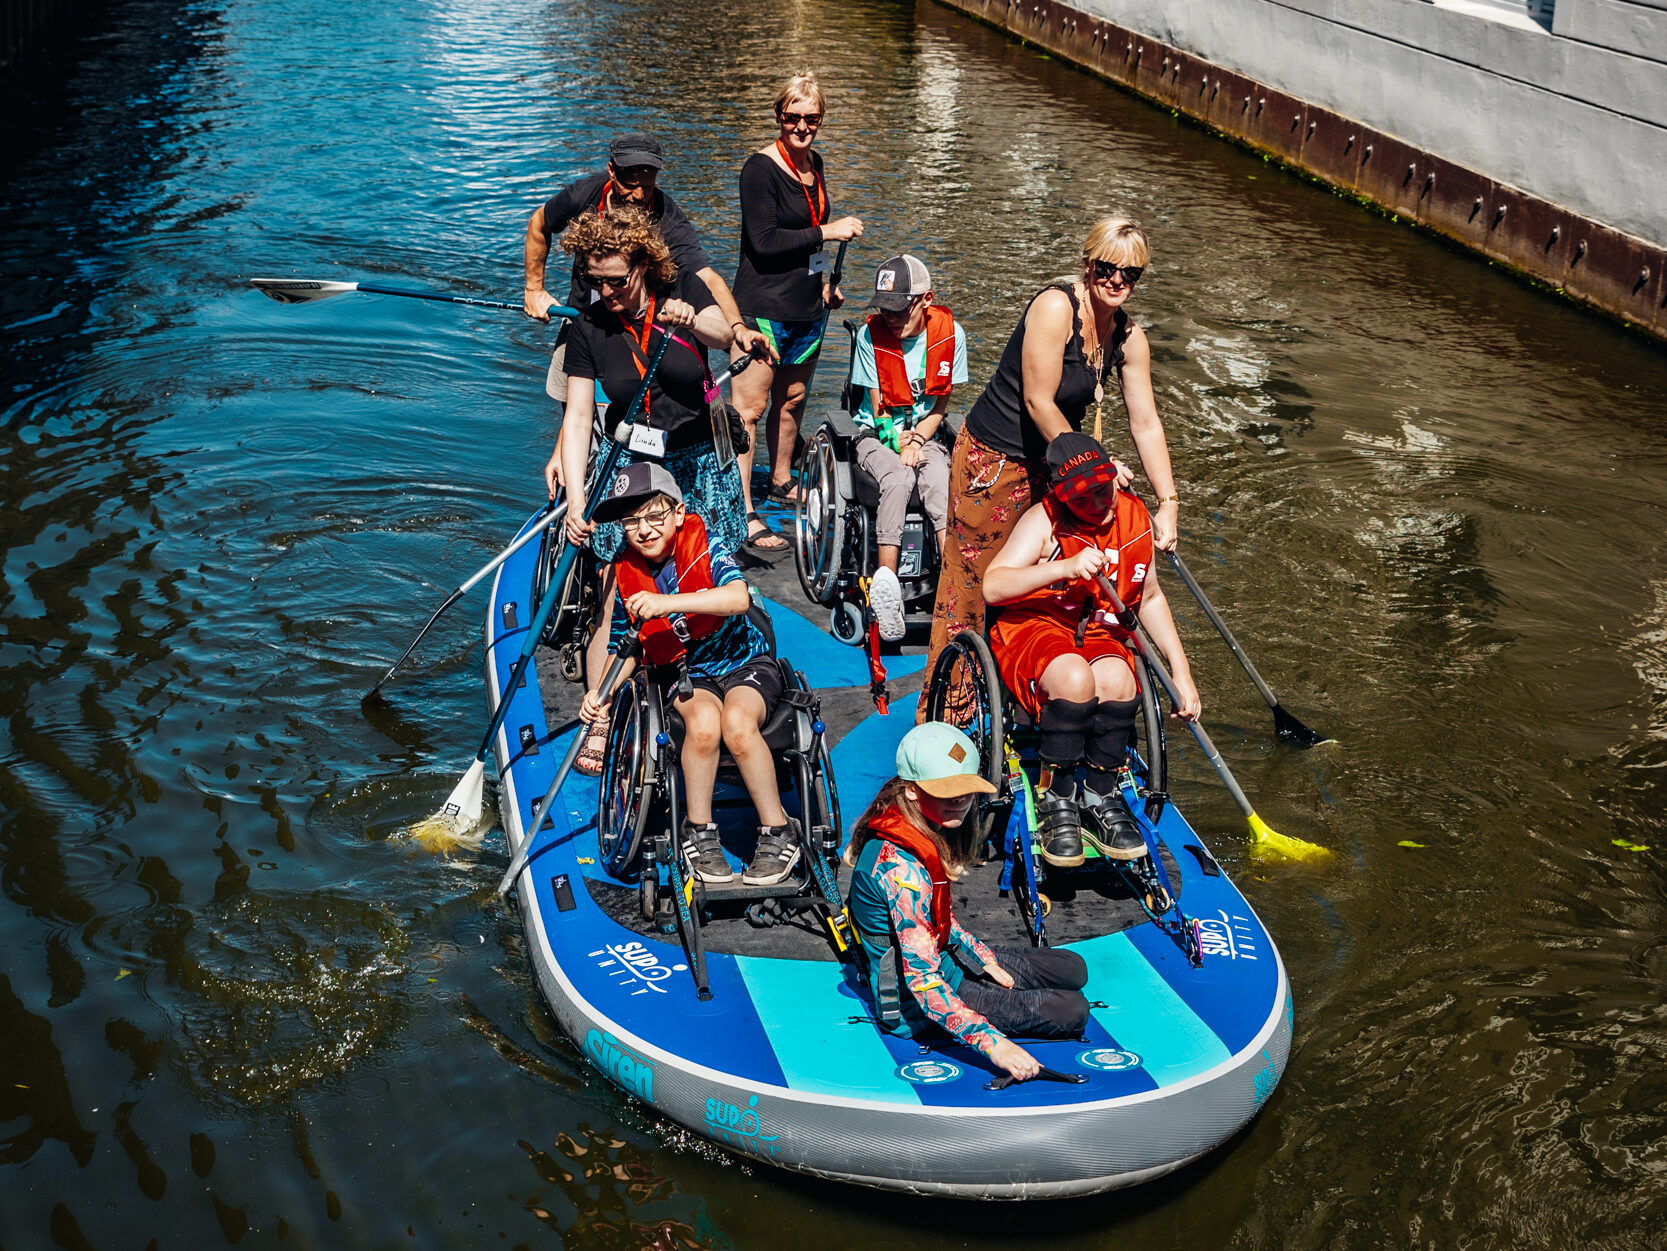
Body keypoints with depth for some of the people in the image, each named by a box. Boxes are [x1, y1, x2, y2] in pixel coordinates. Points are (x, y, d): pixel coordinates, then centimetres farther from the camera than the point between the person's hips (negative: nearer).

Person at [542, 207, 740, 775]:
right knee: (617, 591, -8)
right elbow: (578, 415, -11)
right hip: (630, 464, 0)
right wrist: (576, 498, -23)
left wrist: (691, 321, -49)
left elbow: (724, 334, -25)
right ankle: (599, 723, -1)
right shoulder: (588, 328, -5)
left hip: (701, 461, 0)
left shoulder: (682, 290, -6)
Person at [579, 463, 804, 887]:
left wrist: (668, 603, -39)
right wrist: (602, 692, -12)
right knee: (703, 722, -33)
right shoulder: (626, 576, -1)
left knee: (737, 723, -34)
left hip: (746, 664, -2)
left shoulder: (705, 549, -12)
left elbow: (738, 597, -31)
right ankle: (698, 832, -14)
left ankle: (778, 832, -16)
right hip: (685, 675, 2)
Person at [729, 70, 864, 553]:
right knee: (749, 408, -7)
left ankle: (781, 481, 37)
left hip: (806, 307, 8)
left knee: (792, 399, 17)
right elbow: (764, 242, -20)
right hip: (763, 307, -8)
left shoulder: (813, 164, 12)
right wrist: (826, 232, -19)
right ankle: (743, 513, -6)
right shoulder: (760, 168, -12)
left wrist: (823, 281, 20)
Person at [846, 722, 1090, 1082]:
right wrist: (993, 1043, -42)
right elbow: (922, 978, -37)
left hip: (945, 960, 10)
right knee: (1072, 1010, -15)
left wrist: (986, 961, 5)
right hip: (913, 1009, -9)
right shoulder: (901, 866, -32)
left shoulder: (929, 836, -2)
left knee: (1073, 970, 13)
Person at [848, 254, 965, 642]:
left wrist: (917, 441, -12)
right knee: (898, 481, -34)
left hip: (926, 435, 1)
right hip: (879, 435, -1)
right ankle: (886, 579, -41)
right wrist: (902, 445, -16)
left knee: (940, 485, -32)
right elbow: (878, 409, -4)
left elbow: (941, 404, 1)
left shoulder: (949, 332, -6)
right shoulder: (871, 335, -9)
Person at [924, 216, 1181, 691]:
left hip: (1048, 464, 7)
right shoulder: (1056, 306, -21)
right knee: (970, 585, -1)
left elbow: (1146, 425, 2)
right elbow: (1039, 403, -22)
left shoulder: (1129, 339, 1)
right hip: (992, 459, -7)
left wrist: (1168, 503, -5)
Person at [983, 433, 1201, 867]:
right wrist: (1067, 566, -32)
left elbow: (1150, 599, 18)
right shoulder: (1045, 519, -11)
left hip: (1100, 635, 4)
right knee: (1075, 678, -38)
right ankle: (1056, 803, -19)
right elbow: (993, 587, -22)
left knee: (1116, 679, -34)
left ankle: (1102, 802, -15)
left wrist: (1181, 671, 11)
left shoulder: (1135, 517, 4)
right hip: (1032, 628, -4)